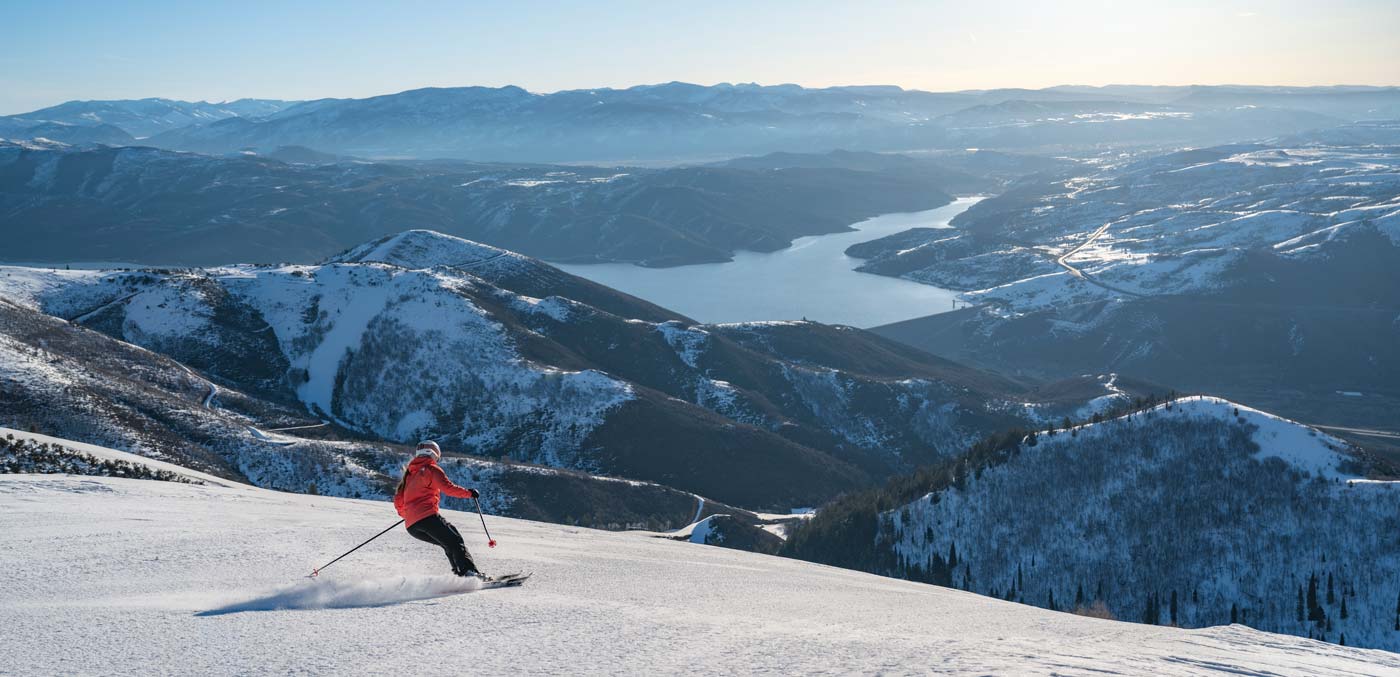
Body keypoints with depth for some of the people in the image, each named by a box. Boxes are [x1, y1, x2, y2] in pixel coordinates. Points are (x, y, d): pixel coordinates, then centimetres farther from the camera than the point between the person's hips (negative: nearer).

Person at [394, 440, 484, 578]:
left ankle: (459, 572, 0)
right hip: (427, 517, -7)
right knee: (455, 542, -9)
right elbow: (448, 488, -9)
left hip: (411, 526, 7)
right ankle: (469, 571, -29)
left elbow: (398, 501, 24)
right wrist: (469, 493, 1)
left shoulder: (409, 474, 25)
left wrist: (406, 515, 40)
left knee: (449, 544, 16)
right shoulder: (431, 469, 5)